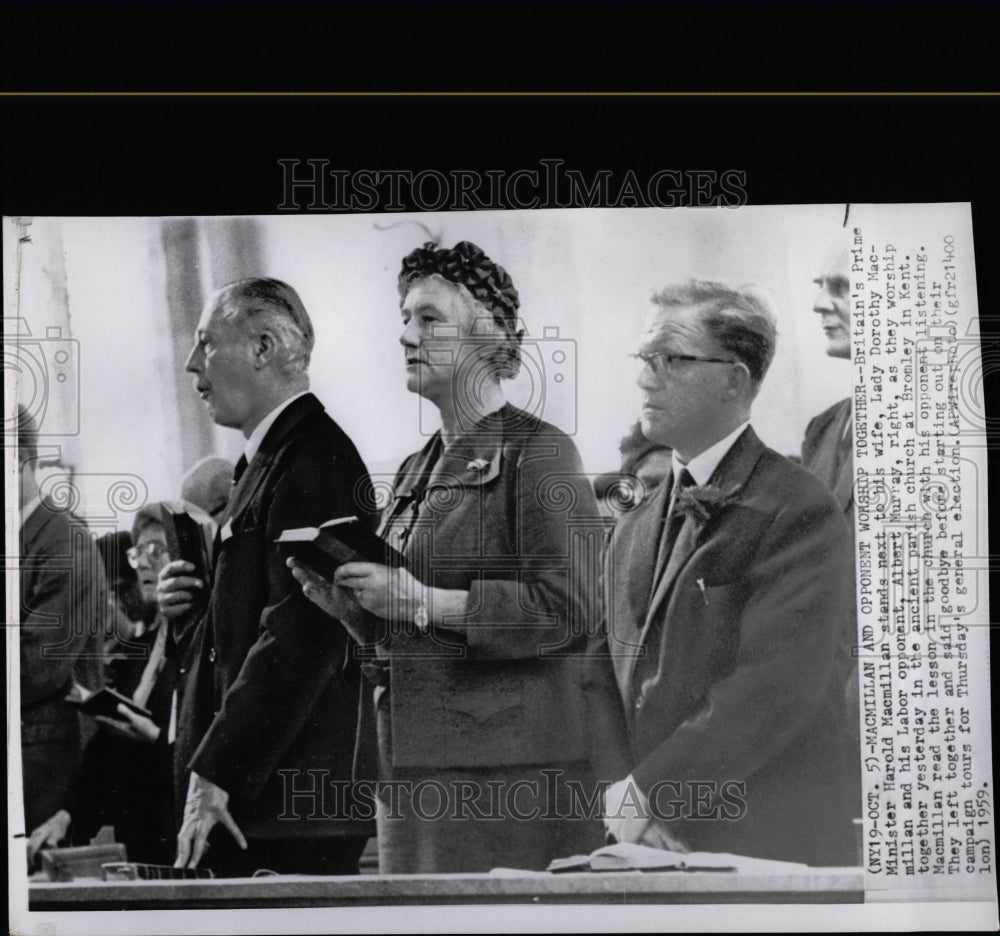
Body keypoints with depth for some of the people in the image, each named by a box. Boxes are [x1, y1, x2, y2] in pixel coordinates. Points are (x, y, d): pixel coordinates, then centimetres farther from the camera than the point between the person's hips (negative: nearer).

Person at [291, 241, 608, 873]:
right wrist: (346, 602, 2)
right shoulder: (416, 470, 18)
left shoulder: (536, 451, -7)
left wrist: (423, 602, -20)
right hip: (412, 770, 8)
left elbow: (570, 609, -18)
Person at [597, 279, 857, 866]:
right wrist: (618, 796, -7)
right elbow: (613, 679, 9)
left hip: (766, 844, -6)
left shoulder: (800, 514, -12)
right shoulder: (634, 532, 12)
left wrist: (649, 793, -17)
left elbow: (773, 689, -19)